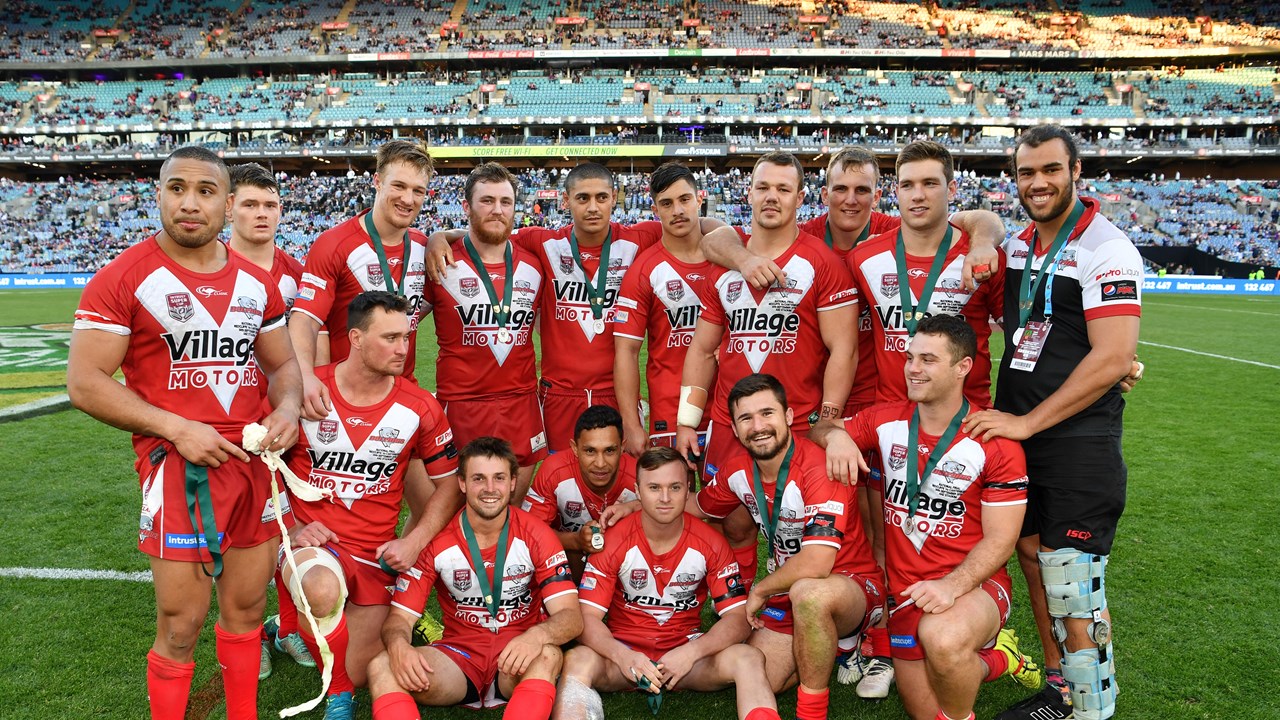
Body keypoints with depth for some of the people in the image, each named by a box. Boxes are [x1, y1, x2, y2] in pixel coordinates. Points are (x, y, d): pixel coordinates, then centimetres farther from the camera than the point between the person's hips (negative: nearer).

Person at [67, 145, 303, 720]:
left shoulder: (256, 283, 10)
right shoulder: (123, 279, -6)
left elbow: (282, 364, 18)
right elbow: (85, 383, -9)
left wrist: (287, 408, -4)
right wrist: (177, 429, -17)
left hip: (255, 459, 5)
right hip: (177, 465, -5)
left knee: (247, 606, 15)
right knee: (182, 622, 1)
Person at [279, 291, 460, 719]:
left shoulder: (419, 408, -5)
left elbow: (448, 484, 5)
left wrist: (414, 541, -7)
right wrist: (292, 528, -8)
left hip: (375, 554, 2)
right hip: (312, 540, -2)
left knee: (361, 674, 5)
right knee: (323, 590, -38)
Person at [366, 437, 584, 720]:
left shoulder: (535, 536, -8)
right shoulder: (436, 540, -5)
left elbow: (571, 617, -15)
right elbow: (401, 615, -4)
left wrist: (537, 635, -38)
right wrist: (398, 644, -29)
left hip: (516, 663, -1)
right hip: (459, 654, 2)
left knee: (548, 654, -36)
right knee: (382, 667, -25)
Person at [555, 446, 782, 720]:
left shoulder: (711, 544, -7)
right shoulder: (613, 541, -10)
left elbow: (738, 618, -9)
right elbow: (587, 617, -13)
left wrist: (691, 653, -27)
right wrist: (623, 657, -34)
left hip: (687, 649, 1)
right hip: (624, 649, -1)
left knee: (749, 659, -28)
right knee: (577, 661, -33)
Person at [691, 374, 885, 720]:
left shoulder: (820, 468, -26)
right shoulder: (739, 470, -4)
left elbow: (815, 564, -33)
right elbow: (696, 506, 17)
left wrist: (759, 591, -16)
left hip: (854, 586, -7)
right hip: (788, 592, 7)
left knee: (808, 593, -39)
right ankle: (827, 647, 25)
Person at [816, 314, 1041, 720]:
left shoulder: (995, 443, -10)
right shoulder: (885, 421, 1)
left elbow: (1000, 539, -11)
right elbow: (820, 431, 14)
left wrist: (952, 586, -28)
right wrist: (834, 435, -11)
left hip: (973, 585, -4)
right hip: (906, 590, 5)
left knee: (942, 638, -39)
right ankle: (994, 659, 35)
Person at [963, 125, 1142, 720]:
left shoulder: (1105, 249, -13)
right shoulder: (1015, 246, 10)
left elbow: (1112, 362, -20)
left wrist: (1028, 423, -18)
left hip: (1079, 445, -7)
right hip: (1014, 431, 8)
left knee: (1073, 587, -3)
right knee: (1033, 559, 15)